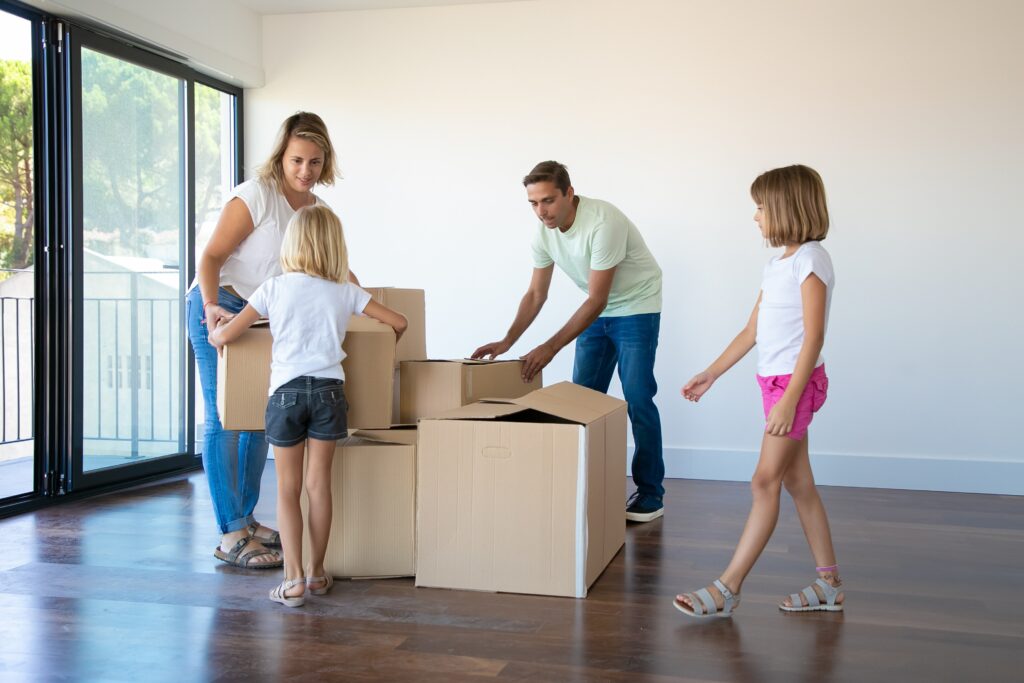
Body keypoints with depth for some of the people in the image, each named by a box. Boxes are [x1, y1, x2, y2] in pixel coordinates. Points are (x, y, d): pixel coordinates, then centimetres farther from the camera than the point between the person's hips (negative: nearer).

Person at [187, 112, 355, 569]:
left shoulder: (316, 208, 5)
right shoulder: (256, 196, -17)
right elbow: (210, 258, -18)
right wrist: (211, 307, -32)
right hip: (219, 309, -8)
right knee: (224, 420, -7)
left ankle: (246, 519, 22)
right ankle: (231, 536, -4)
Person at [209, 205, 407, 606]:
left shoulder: (274, 288, 0)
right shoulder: (345, 293, 5)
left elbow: (225, 336, 0)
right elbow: (399, 323, 8)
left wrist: (212, 335, 23)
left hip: (286, 392, -1)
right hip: (329, 391, 2)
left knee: (288, 488, 6)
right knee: (319, 483, 10)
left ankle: (294, 578, 2)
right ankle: (316, 573, 19)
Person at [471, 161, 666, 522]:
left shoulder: (603, 222, -31)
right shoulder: (544, 231, -9)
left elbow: (596, 301, -30)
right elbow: (536, 294, 0)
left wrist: (550, 348, -32)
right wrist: (507, 341, -13)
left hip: (636, 307, -7)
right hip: (598, 311, 7)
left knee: (637, 399, -10)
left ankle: (650, 495, 0)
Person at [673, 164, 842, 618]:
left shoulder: (811, 259, -13)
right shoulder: (778, 263, 14)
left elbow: (813, 337, -19)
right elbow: (752, 331, 16)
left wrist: (789, 399, -23)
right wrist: (710, 375, 14)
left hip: (797, 381, -9)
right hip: (775, 381, 9)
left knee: (765, 482, -6)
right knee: (798, 483, 12)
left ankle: (727, 589, -2)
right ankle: (828, 585, 21)